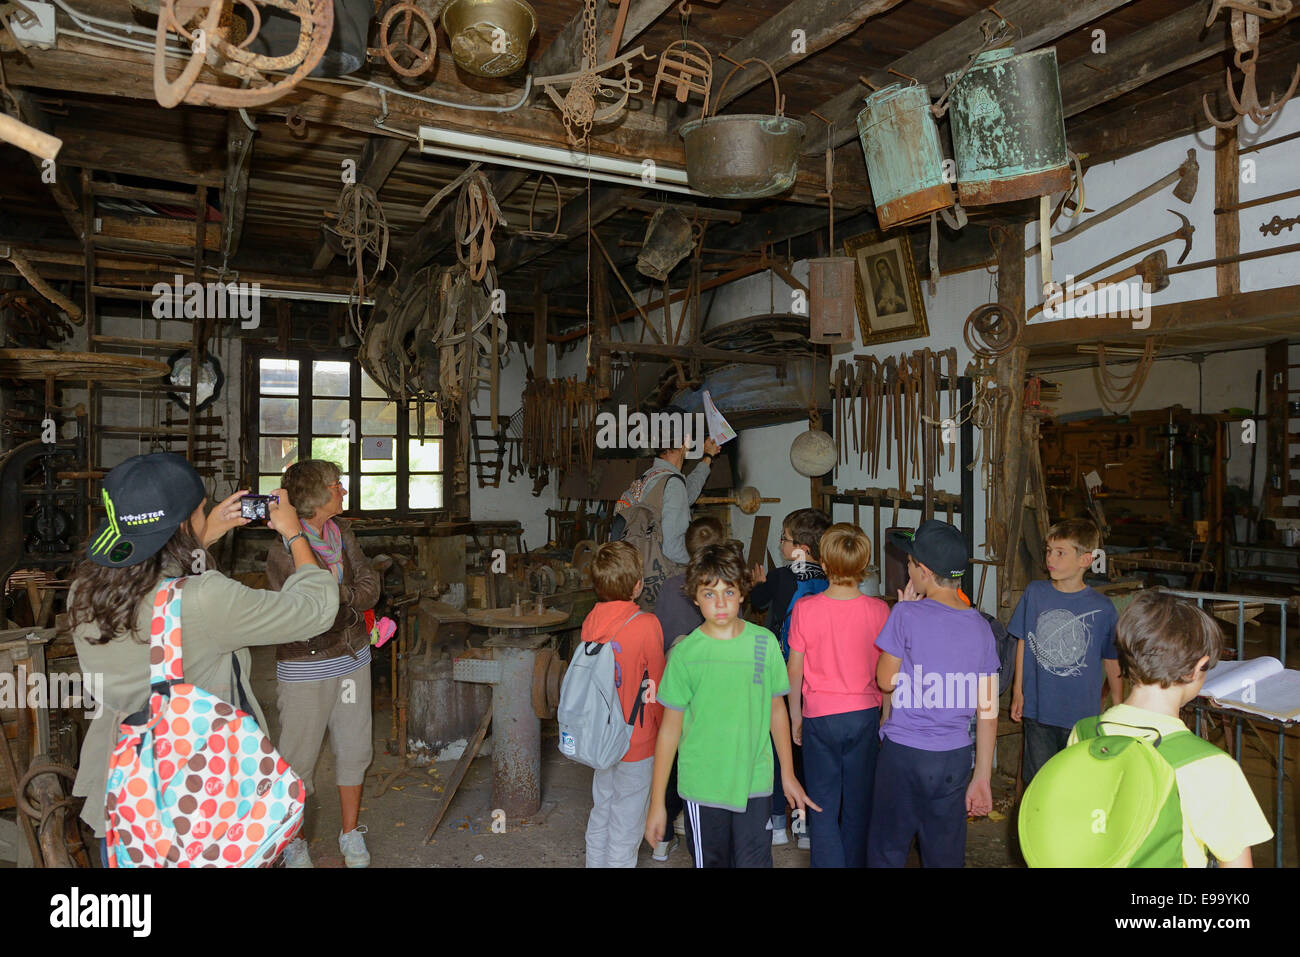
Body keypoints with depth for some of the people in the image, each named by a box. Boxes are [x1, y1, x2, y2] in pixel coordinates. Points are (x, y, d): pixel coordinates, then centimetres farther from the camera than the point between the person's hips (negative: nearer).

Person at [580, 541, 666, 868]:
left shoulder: (590, 622, -6)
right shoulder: (646, 625, -23)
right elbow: (657, 688, -13)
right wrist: (664, 731, 3)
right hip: (638, 743, -6)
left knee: (600, 817, 21)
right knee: (626, 828, 9)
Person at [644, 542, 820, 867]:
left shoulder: (765, 642, -4)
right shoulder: (684, 653, -9)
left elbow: (777, 710, 8)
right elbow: (670, 727, -3)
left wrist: (788, 774, 13)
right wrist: (657, 801, -2)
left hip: (755, 783, 1)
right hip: (702, 788, -1)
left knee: (754, 862, 4)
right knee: (710, 862, 12)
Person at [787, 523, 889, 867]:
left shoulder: (805, 609, -12)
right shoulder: (878, 610, -9)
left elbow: (794, 671, -5)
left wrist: (795, 716, 8)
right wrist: (886, 716, 14)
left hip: (820, 718, -2)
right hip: (865, 715, 2)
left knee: (823, 808, 7)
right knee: (858, 806, 16)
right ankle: (856, 862, 30)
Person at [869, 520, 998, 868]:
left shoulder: (907, 615, -15)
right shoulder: (980, 626, 1)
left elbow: (886, 681, -3)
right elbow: (988, 712, 4)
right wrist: (982, 777, 12)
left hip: (904, 752, -4)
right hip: (955, 759, 5)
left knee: (887, 852, 10)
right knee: (946, 855, 15)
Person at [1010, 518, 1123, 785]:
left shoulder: (1102, 607, -7)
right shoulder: (1034, 593, -1)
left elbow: (1112, 661, 4)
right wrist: (1018, 691, 8)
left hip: (1082, 715, -2)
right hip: (1037, 710, 2)